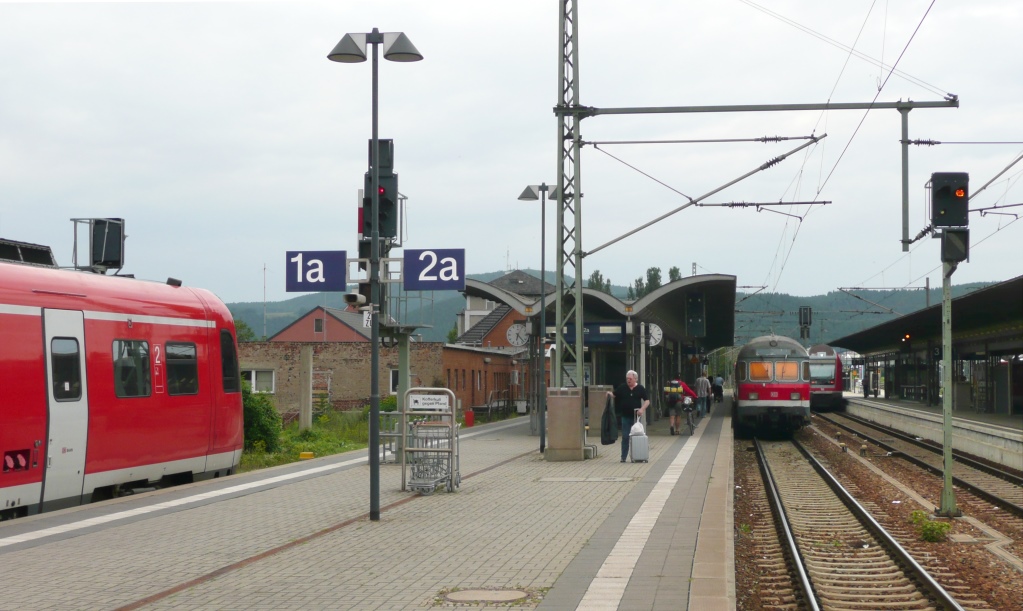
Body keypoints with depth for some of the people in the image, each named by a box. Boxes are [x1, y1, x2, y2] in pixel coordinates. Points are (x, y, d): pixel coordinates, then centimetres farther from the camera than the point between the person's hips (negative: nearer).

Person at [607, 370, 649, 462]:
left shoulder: (640, 388, -1)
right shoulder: (622, 388, 3)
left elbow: (647, 400, 1)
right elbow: (614, 395, 9)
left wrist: (642, 409, -14)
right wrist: (609, 394, -14)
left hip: (636, 416, -1)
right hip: (625, 416, 1)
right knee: (625, 437, 2)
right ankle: (623, 457, 7)